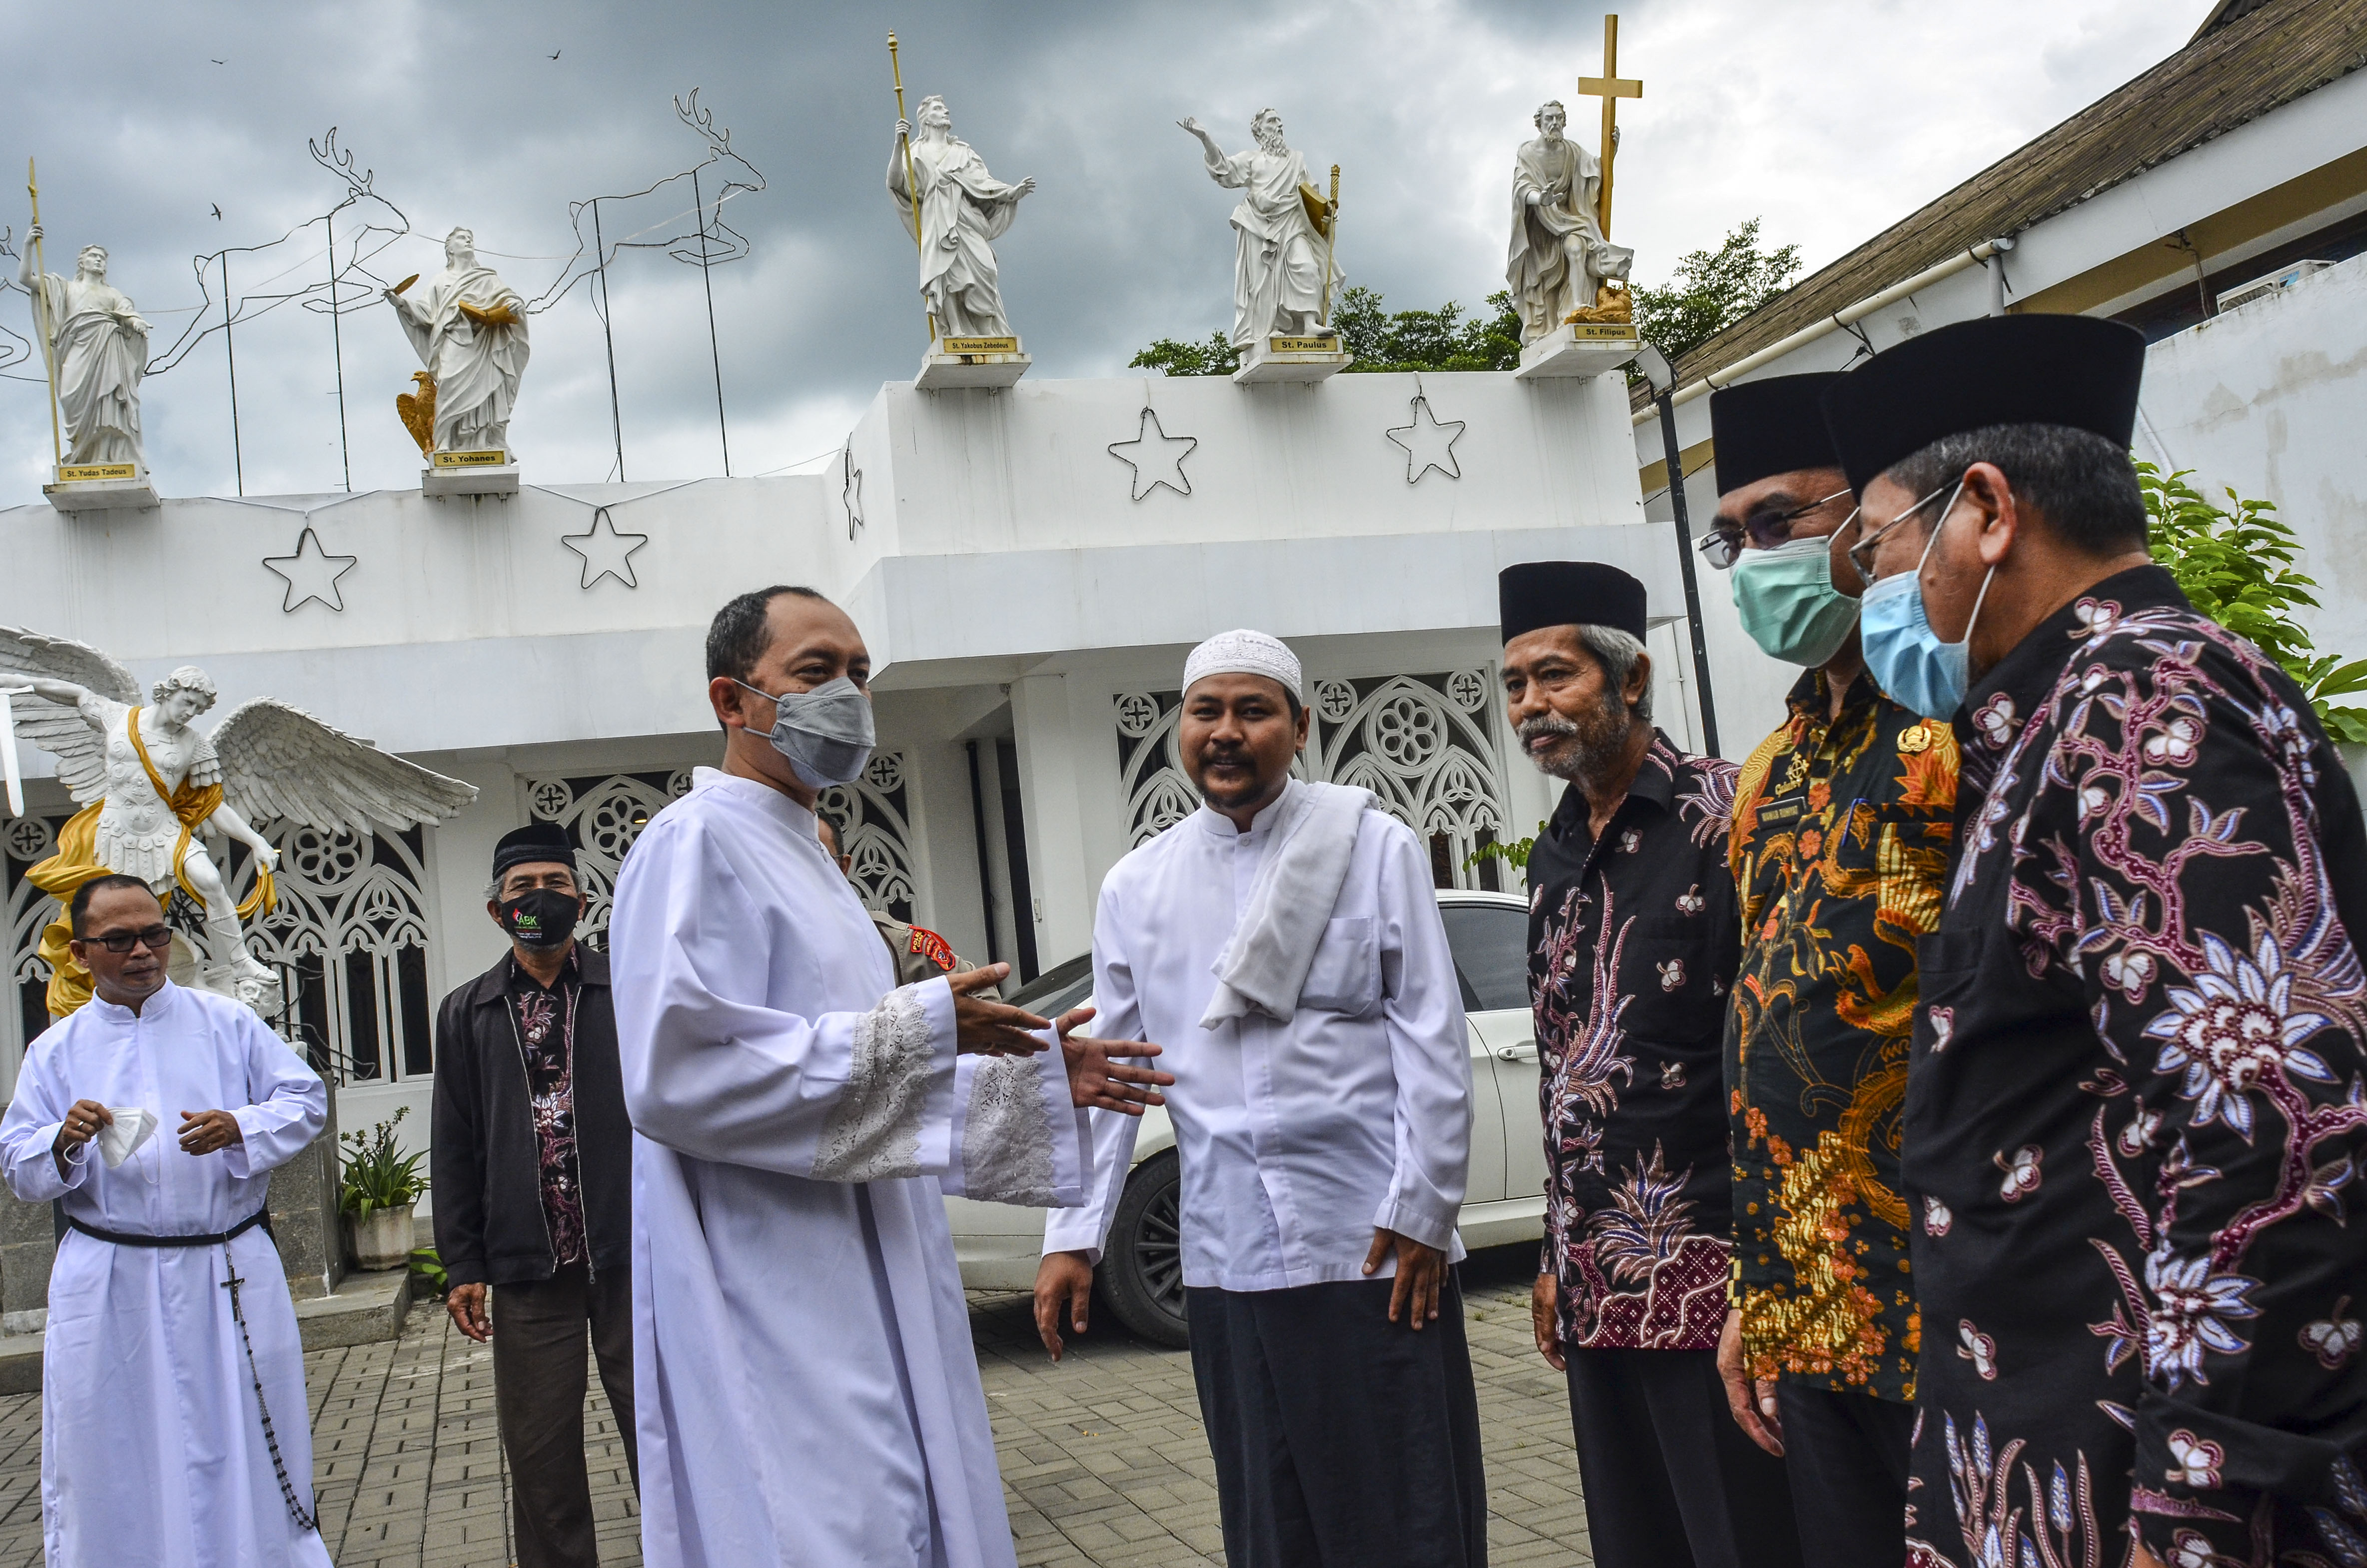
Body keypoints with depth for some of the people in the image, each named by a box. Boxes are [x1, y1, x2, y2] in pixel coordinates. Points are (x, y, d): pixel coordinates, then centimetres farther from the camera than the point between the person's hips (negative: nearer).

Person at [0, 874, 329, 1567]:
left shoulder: (228, 1022, 5)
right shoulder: (56, 1051, 8)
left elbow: (305, 1099, 2)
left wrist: (238, 1129, -16)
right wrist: (63, 1144, -15)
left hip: (231, 1275, 0)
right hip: (109, 1288, 1)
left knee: (244, 1449, 6)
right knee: (110, 1466, 4)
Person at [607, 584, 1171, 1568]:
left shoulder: (801, 857, 20)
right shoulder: (698, 842, -10)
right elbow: (677, 1071, -23)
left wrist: (1036, 1080, 18)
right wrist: (918, 1029, -19)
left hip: (865, 1316, 10)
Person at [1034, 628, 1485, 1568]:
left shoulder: (1374, 847, 0)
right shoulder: (1135, 887, 9)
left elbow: (1432, 1041, -3)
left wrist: (1419, 1212, -9)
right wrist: (1072, 1236, 6)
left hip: (1374, 1247, -3)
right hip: (1227, 1261, 3)